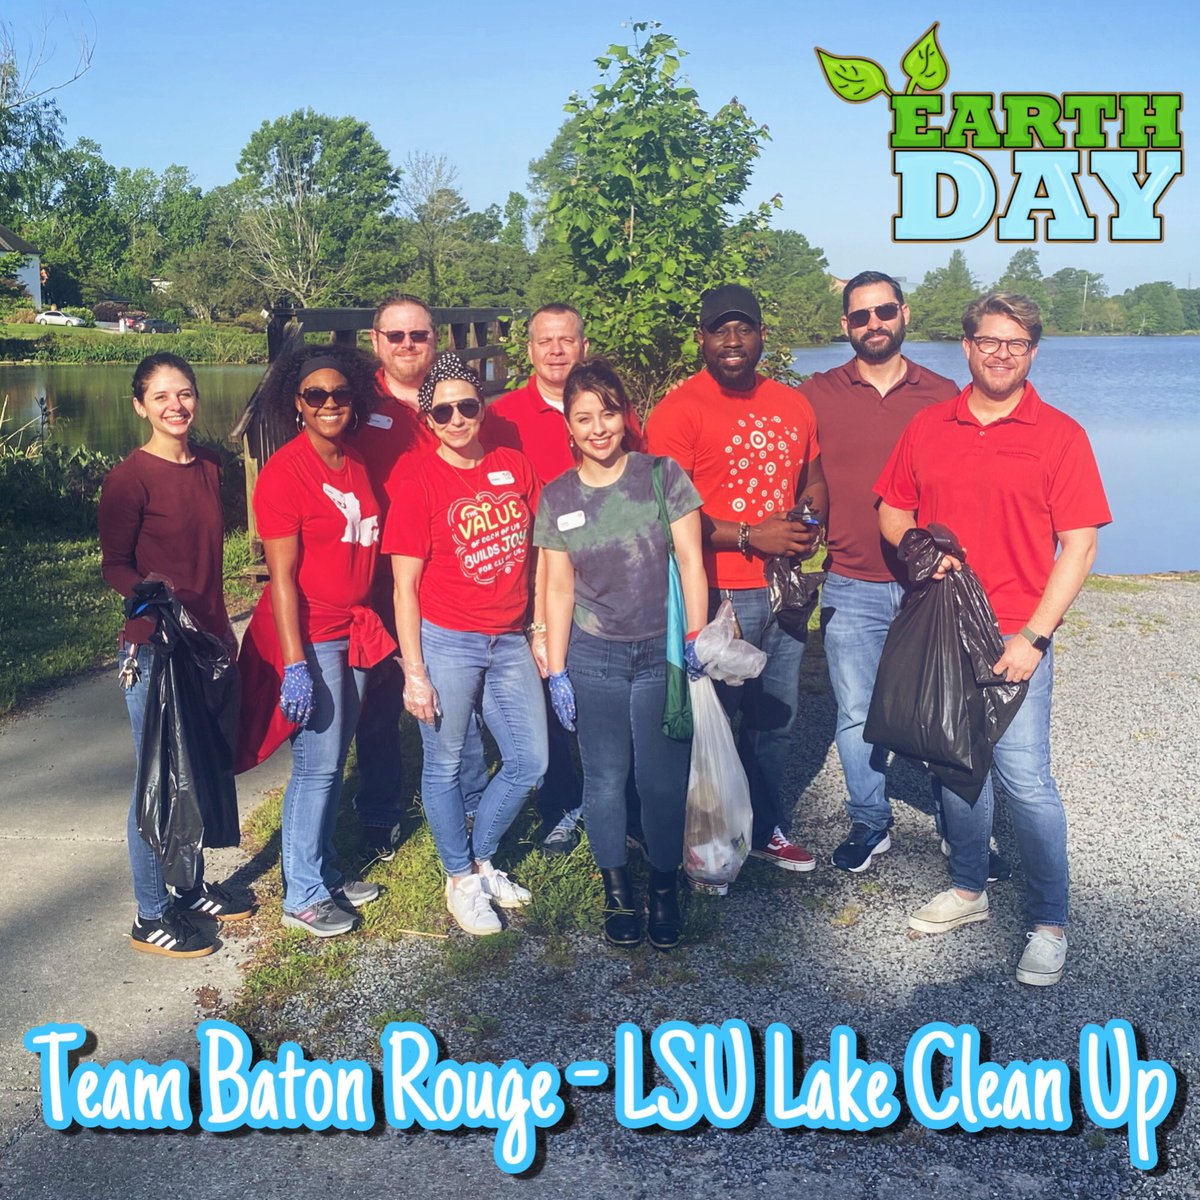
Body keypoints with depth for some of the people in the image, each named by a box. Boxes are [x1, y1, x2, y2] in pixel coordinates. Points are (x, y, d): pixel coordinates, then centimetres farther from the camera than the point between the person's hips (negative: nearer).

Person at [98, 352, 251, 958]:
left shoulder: (207, 469, 8)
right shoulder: (129, 477, -11)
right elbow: (114, 566, -9)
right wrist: (151, 591, -29)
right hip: (153, 647, -6)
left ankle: (193, 889, 33)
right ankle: (151, 917, 14)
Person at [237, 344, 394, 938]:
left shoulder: (355, 465, 9)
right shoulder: (284, 471, -13)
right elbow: (282, 576, -16)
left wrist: (371, 626, 12)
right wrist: (295, 664, -19)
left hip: (354, 632, 7)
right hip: (309, 638, -7)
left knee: (332, 762, 15)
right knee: (317, 765, -1)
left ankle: (325, 872, 29)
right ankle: (303, 895, 13)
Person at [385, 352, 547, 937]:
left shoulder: (515, 468, 4)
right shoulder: (419, 485, -9)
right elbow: (405, 587, -8)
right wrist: (414, 672, -11)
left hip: (509, 641, 5)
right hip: (446, 642, -5)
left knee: (530, 762, 12)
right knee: (445, 766, 7)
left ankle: (482, 858, 34)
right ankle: (460, 878, 29)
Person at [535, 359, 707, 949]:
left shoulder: (663, 475, -3)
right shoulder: (557, 498, 3)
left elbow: (690, 564, -2)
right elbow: (559, 587, 6)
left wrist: (696, 643, -6)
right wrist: (556, 672, 4)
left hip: (663, 653, -1)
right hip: (593, 657, 2)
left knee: (663, 779, 1)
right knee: (605, 778, 6)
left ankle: (664, 891, 22)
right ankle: (617, 892, 25)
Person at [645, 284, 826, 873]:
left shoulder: (792, 405, 10)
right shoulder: (679, 409, -9)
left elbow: (814, 479, 22)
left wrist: (809, 519, 0)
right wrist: (751, 537, -18)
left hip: (784, 588, 6)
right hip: (717, 594, -6)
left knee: (775, 718, 17)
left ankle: (765, 828, 36)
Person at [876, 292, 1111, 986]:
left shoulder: (1059, 435, -4)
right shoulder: (928, 427, 7)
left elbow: (1080, 546, -7)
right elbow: (892, 510, 16)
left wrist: (1032, 637, -14)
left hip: (1015, 639, -4)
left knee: (1025, 778, -5)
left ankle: (1050, 923, 11)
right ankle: (969, 888, 33)